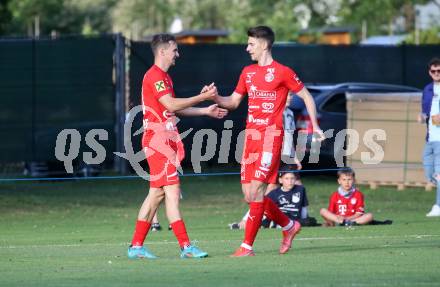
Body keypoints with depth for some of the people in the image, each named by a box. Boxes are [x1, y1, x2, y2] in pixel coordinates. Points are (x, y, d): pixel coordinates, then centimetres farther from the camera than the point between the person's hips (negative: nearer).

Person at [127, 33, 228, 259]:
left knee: (157, 193, 8)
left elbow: (175, 108, 27)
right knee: (172, 191, -12)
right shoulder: (154, 76, -12)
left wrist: (206, 111, 22)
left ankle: (136, 246, 10)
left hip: (166, 140, 10)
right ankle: (185, 246, -15)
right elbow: (171, 105, -20)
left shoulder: (164, 77, 21)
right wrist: (203, 96, -19)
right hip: (158, 140, -10)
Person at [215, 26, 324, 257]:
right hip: (251, 136, 7)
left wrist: (314, 125, -2)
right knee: (249, 195, 5)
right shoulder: (247, 72, 17)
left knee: (256, 190, -13)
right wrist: (215, 98, 0)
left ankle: (247, 246, -12)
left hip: (271, 135, -7)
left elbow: (306, 96, 4)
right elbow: (233, 102, 20)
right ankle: (289, 226, 25)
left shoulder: (282, 72, -2)